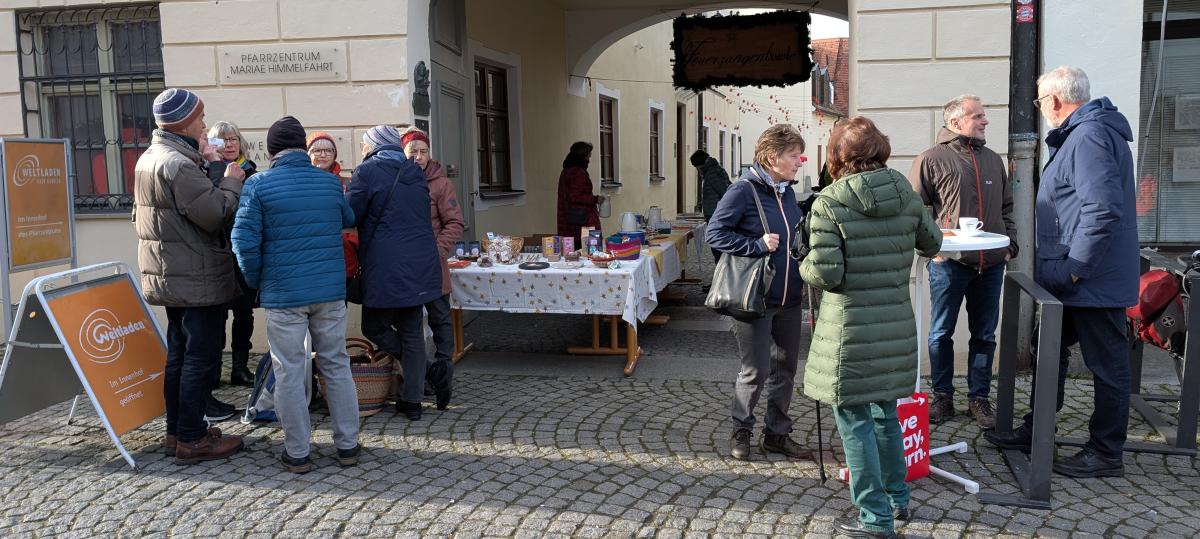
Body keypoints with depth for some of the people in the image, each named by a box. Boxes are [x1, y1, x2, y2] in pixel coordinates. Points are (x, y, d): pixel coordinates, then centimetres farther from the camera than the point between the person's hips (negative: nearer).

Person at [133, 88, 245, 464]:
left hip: (169, 276, 10)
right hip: (197, 280, -10)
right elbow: (215, 214, -22)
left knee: (179, 354, 17)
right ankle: (191, 440, 2)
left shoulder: (149, 158, 13)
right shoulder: (179, 164, -20)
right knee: (201, 357, -3)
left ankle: (176, 432, 25)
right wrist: (231, 180, -6)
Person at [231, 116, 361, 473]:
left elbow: (244, 241, -10)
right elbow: (348, 220, 21)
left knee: (290, 374, 5)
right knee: (336, 366, 12)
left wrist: (257, 282, 4)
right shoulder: (330, 182, 4)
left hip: (283, 294, -3)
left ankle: (297, 453, 12)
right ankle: (348, 446, 18)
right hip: (330, 290, 3)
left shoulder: (259, 185, -7)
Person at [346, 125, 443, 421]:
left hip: (386, 271, -7)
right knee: (411, 331, 11)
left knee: (374, 327, 9)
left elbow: (347, 216, -7)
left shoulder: (367, 172, -7)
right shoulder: (416, 173, 13)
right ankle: (412, 400, 13)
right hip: (420, 268, 7)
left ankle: (429, 375, 4)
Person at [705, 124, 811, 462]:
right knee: (756, 371, 0)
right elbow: (714, 233, -16)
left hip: (789, 298, 8)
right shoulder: (744, 190, -14)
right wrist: (758, 245, -21)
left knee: (785, 367, 14)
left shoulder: (787, 191, 9)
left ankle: (776, 434, 28)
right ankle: (741, 431, 23)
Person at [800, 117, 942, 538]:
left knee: (855, 421, 6)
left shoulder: (829, 203, -15)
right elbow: (932, 243, 16)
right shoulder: (906, 195, 1)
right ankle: (897, 499, 37)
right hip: (897, 326, 6)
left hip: (850, 332, -6)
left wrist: (805, 266, 4)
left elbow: (825, 272, -18)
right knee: (886, 412, 23)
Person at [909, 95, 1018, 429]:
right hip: (948, 263, -5)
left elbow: (1006, 208, 22)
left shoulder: (993, 161, 16)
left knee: (984, 335, 9)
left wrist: (1010, 244, 12)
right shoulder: (932, 160, -3)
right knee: (941, 333, 4)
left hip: (990, 264, 5)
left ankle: (979, 398, 20)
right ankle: (942, 397, 17)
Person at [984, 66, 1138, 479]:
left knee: (1107, 365, 2)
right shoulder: (1078, 135, 14)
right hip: (1071, 278, 11)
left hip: (1093, 280, -11)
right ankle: (1035, 432, 32)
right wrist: (1057, 268, 20)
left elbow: (1102, 210, -28)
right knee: (1051, 354, 19)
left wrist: (1074, 268, -23)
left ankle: (1106, 455, 13)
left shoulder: (1089, 136, -19)